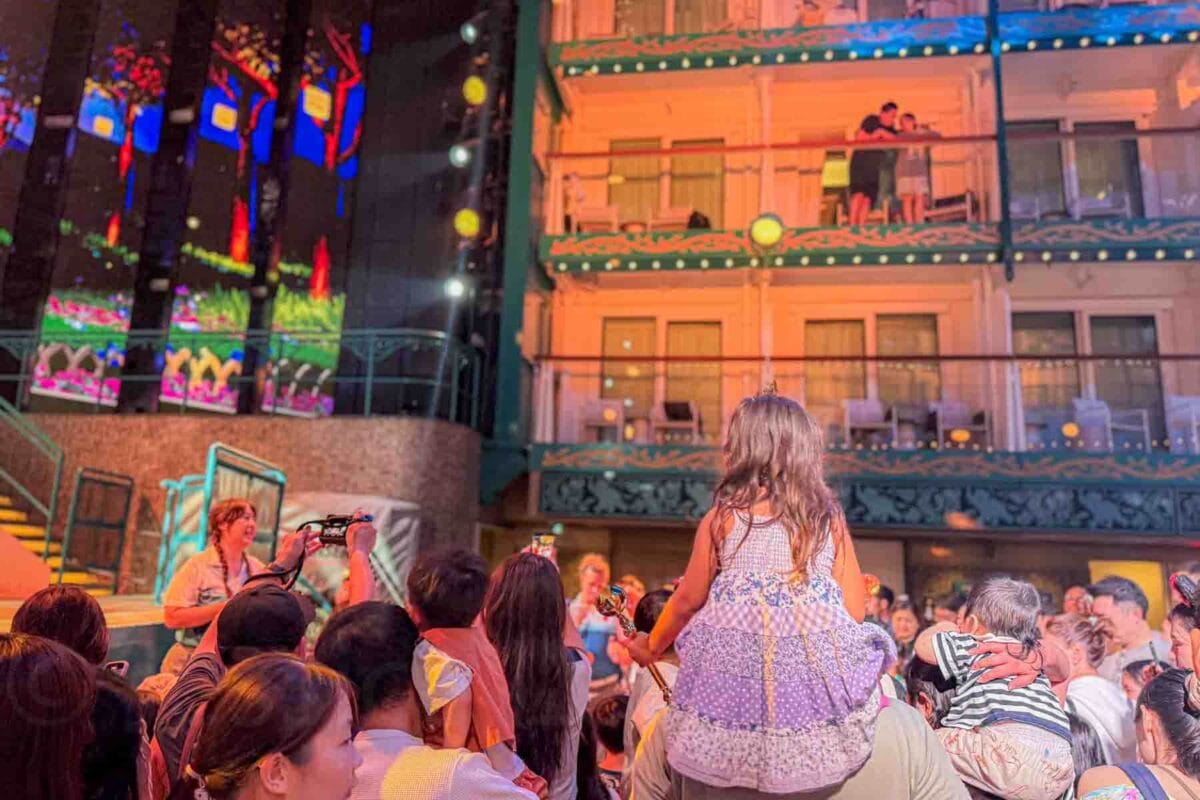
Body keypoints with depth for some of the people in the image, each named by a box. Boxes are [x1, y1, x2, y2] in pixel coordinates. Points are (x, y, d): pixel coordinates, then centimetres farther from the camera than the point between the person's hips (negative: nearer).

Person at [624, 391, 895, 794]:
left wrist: (652, 647, 23)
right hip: (817, 669, 2)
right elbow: (855, 611, 5)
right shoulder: (830, 518, 3)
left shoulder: (723, 517, -4)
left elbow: (689, 600, 5)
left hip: (738, 668, -2)